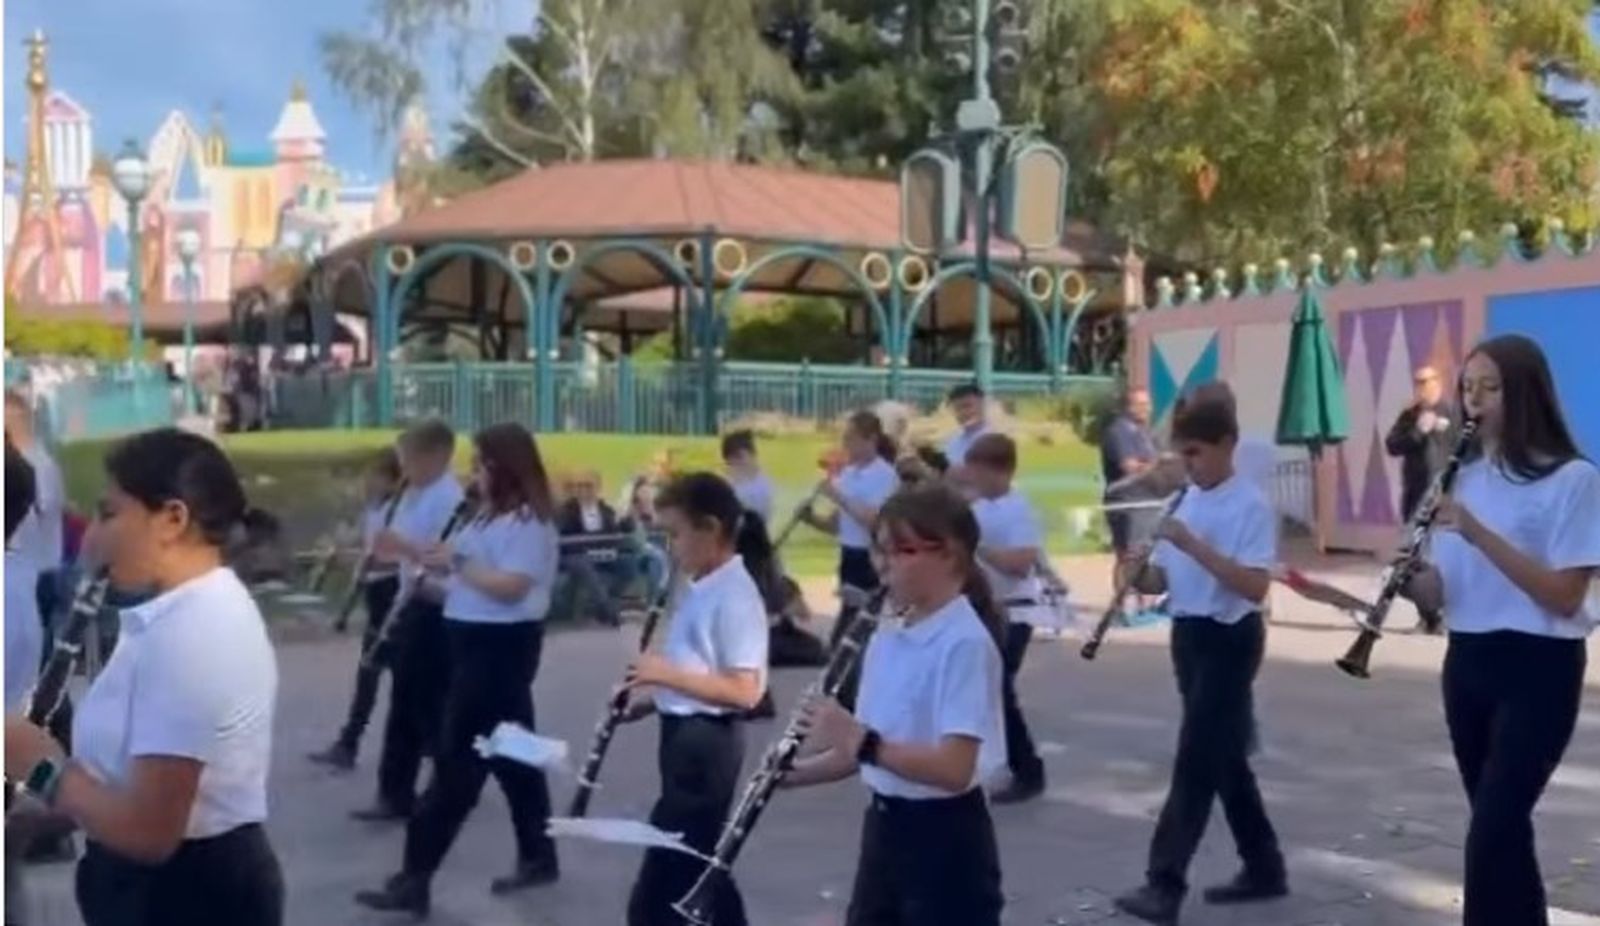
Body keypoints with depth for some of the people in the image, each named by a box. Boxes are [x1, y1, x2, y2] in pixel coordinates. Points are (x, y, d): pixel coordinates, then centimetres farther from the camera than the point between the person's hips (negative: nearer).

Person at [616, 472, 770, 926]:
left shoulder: (735, 596, -18)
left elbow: (744, 691, -23)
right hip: (684, 733, 10)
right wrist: (651, 697, 5)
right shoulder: (700, 589, 11)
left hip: (707, 741, -10)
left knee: (657, 887, -4)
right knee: (697, 862, 17)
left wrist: (668, 674, -24)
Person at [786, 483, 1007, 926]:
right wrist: (793, 773, -2)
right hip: (884, 830, 9)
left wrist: (861, 741, -33)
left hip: (944, 840, -9)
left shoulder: (965, 643, -19)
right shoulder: (887, 638, 7)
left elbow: (954, 768, -26)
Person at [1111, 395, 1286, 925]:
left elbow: (1255, 586, -24)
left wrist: (1193, 544, -28)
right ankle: (1264, 868, 26)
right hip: (1188, 635, 8)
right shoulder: (1185, 502, 9)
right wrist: (1139, 576, -11)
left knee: (1196, 760, -7)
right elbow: (1161, 578, 11)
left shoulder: (1250, 506, -13)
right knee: (1225, 757, 14)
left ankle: (1165, 883, -4)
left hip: (1229, 639, -8)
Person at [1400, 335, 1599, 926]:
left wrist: (1477, 532, -25)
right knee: (1502, 826, 13)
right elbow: (1439, 593, 8)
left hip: (1538, 669, -6)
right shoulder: (1463, 477, 9)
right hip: (1468, 663, 6)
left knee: (1492, 830, -11)